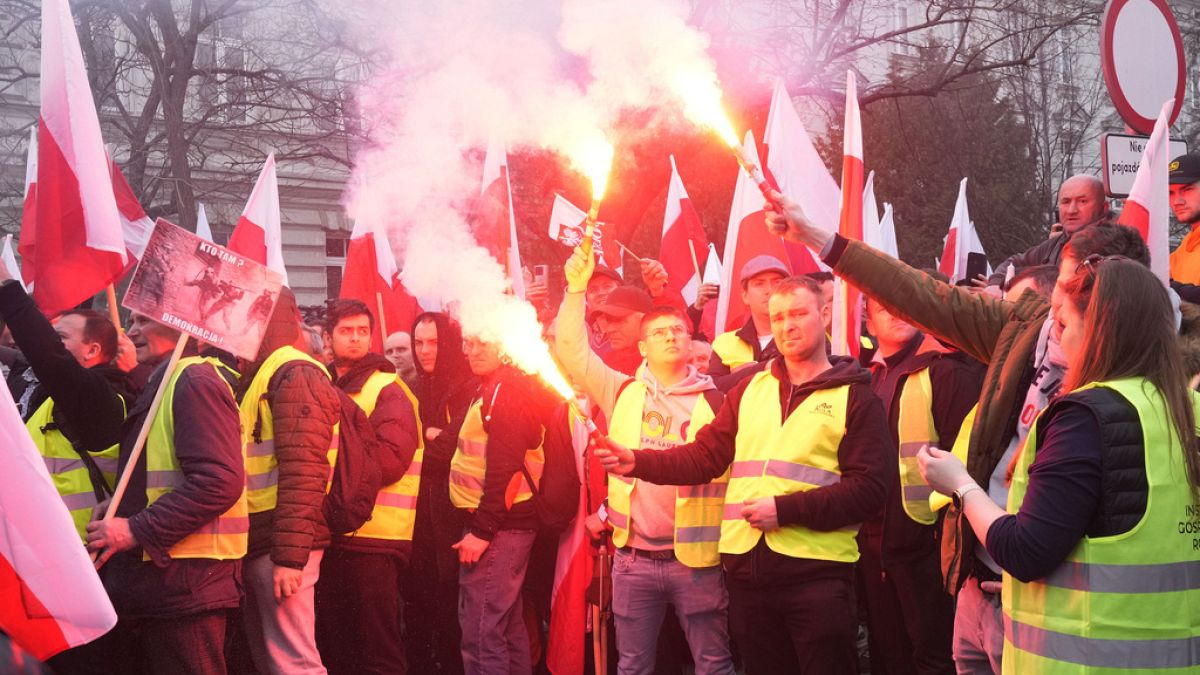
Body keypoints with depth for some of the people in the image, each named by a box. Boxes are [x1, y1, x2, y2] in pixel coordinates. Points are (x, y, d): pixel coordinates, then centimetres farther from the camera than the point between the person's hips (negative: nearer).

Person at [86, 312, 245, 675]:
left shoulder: (194, 380, -13)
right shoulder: (164, 384, 18)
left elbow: (220, 481, -25)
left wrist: (137, 530, -23)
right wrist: (122, 503, 11)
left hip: (184, 579, -10)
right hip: (156, 574, 10)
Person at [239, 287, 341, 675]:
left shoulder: (294, 374, -11)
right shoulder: (255, 377, 19)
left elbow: (303, 471, -19)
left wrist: (289, 554, -24)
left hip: (278, 543, -10)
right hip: (256, 542, 10)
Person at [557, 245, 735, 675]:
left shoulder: (713, 398, -2)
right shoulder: (623, 393, 7)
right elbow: (571, 349, 6)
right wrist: (576, 289, -3)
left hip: (696, 557, -3)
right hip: (633, 558, 3)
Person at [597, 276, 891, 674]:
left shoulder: (855, 397, 1)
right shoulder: (750, 389, 14)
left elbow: (868, 489, -8)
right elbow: (705, 456, 8)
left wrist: (786, 509, -16)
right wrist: (638, 462, -7)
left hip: (817, 571, -4)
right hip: (745, 567, 4)